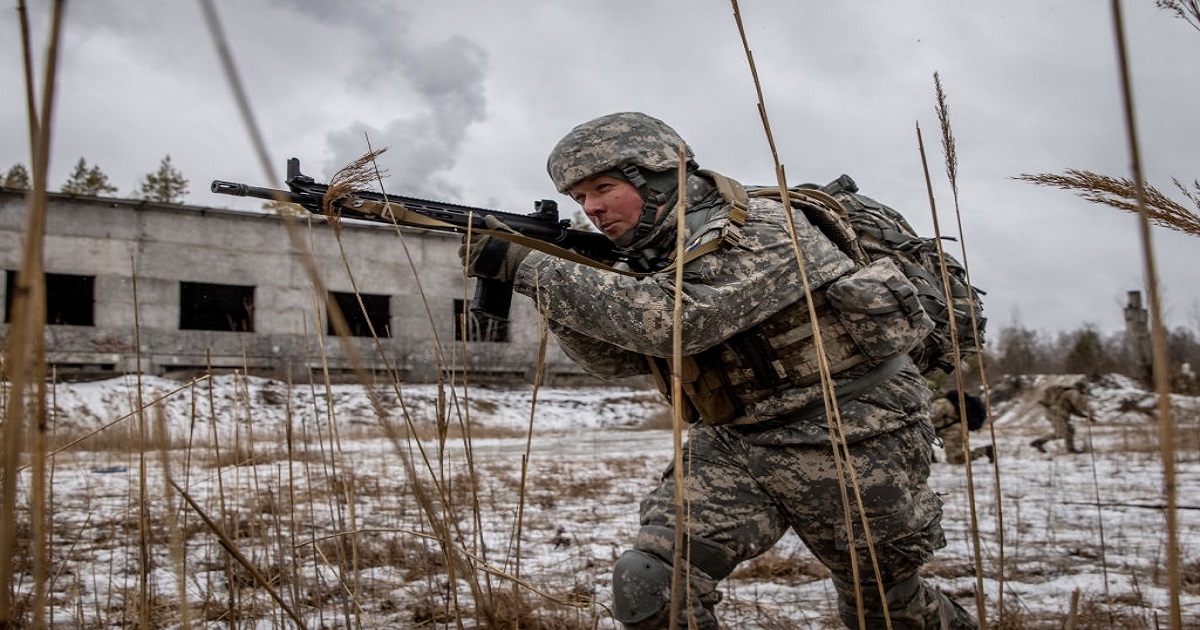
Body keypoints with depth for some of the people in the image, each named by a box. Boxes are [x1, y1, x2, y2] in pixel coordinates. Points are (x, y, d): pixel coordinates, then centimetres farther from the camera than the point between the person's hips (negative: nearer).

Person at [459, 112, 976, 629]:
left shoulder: (761, 230, -20)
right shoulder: (658, 259, 6)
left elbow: (670, 319, -33)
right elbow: (615, 357, 2)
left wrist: (528, 269, -31)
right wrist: (546, 278, -14)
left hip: (849, 445, -6)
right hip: (738, 446, 6)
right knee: (647, 584, -14)